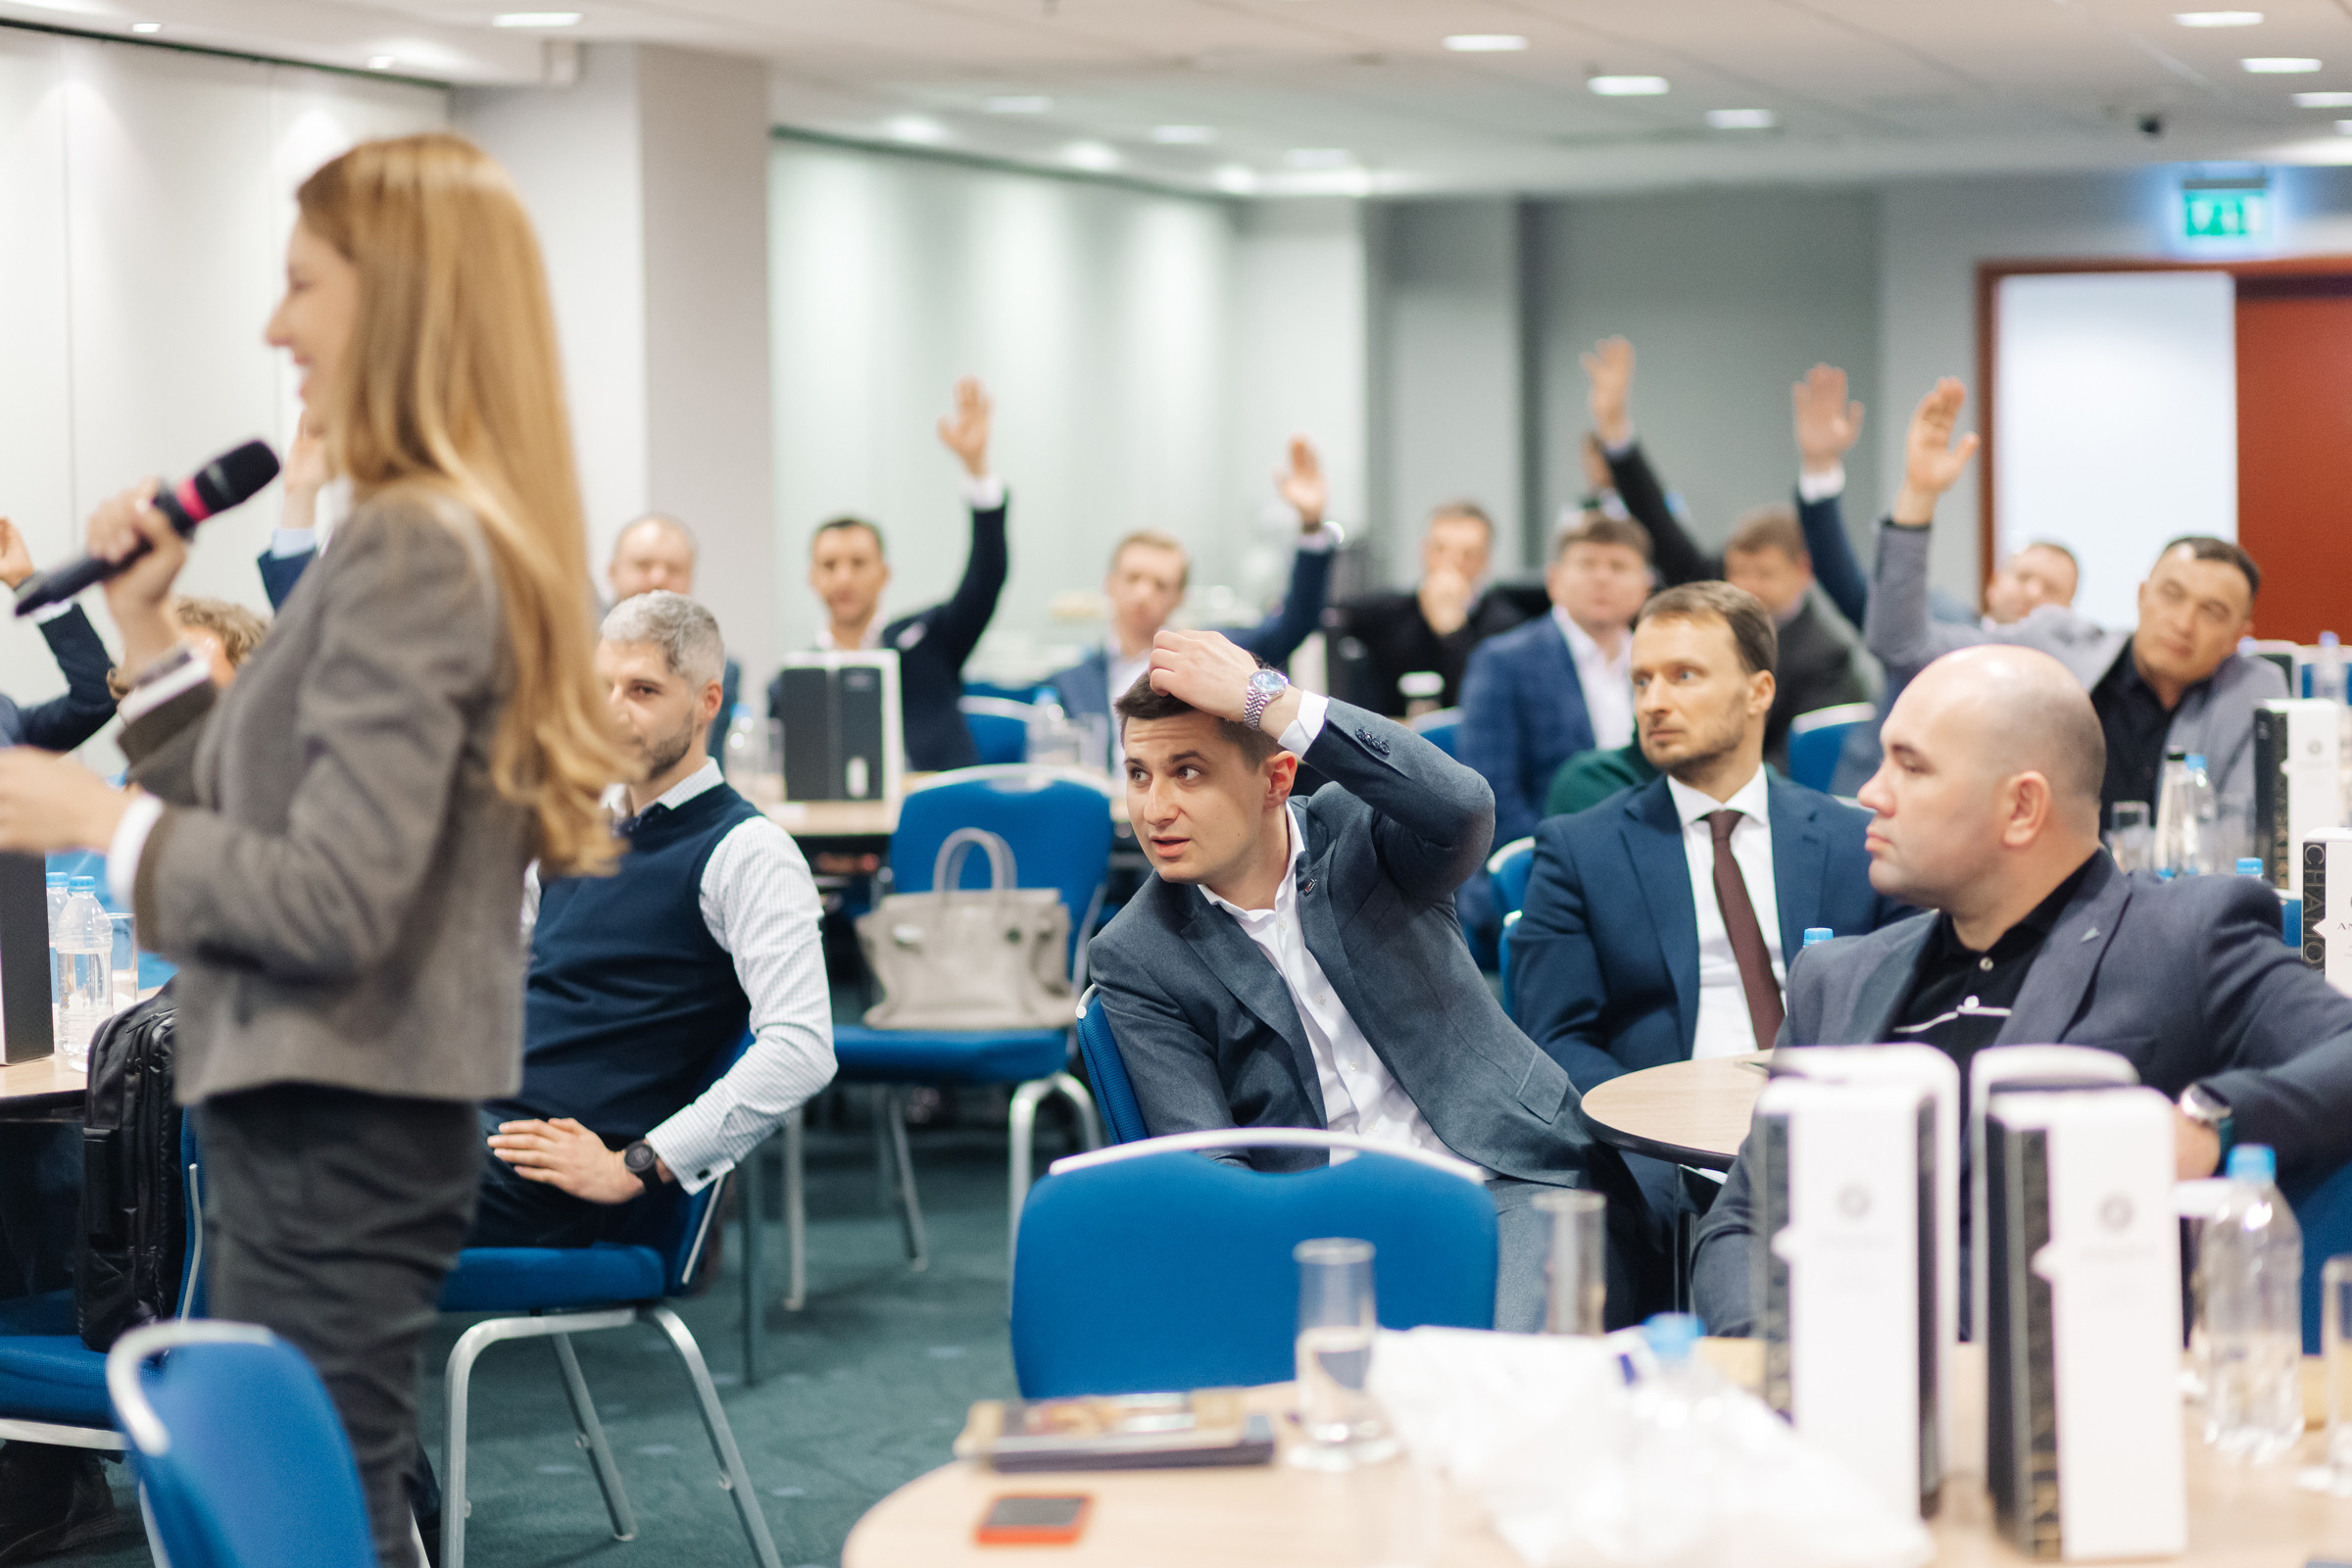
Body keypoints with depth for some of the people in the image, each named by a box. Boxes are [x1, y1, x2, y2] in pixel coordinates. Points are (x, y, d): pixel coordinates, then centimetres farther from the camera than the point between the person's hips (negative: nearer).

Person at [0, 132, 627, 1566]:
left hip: (337, 1143, -10)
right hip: (346, 1125, 10)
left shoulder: (413, 549, -17)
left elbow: (335, 900, -23)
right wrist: (153, 634, 11)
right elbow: (259, 813, 17)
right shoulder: (455, 536, 13)